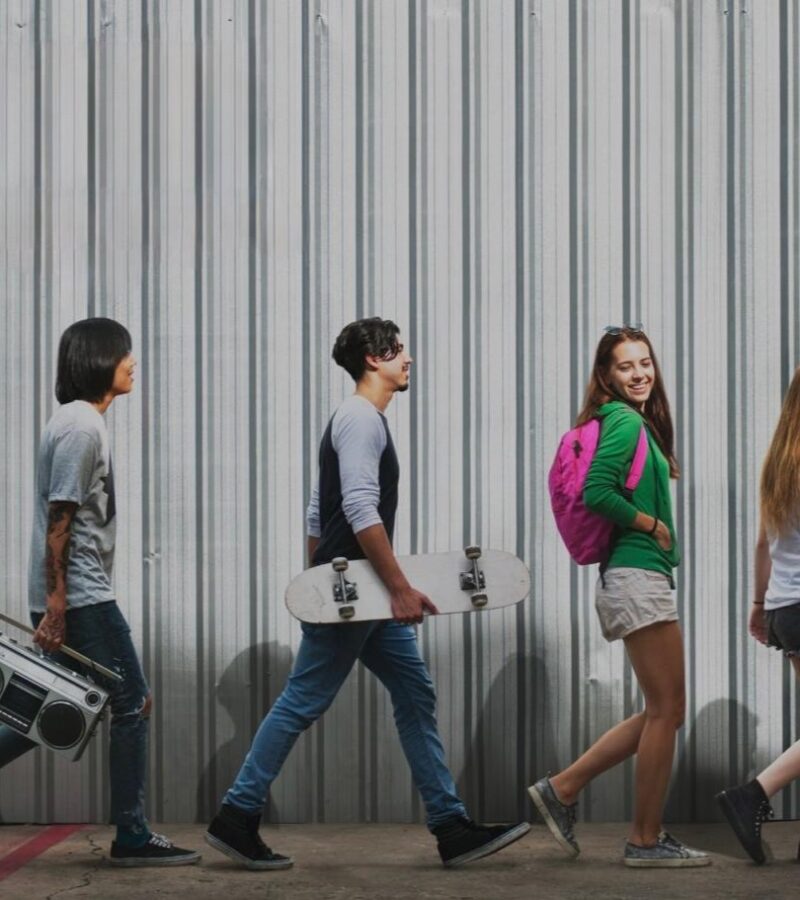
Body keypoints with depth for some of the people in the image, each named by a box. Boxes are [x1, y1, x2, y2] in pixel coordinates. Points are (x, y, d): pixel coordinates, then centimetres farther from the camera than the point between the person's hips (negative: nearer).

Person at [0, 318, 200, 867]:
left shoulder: (81, 421, 16)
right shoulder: (82, 428, -14)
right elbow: (58, 523, -19)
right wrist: (55, 608, -21)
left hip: (73, 598, 10)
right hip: (82, 599, -10)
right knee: (133, 704, -3)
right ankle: (132, 837, 4)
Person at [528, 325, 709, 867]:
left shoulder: (634, 421, 17)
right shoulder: (626, 422, -12)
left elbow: (601, 492, 19)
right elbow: (596, 492, -23)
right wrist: (652, 525, -12)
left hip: (636, 581, 10)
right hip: (638, 577, -10)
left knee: (662, 712, 14)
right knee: (666, 709, -3)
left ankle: (563, 788, 14)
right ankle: (647, 841, 5)